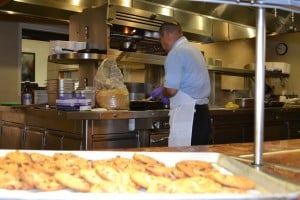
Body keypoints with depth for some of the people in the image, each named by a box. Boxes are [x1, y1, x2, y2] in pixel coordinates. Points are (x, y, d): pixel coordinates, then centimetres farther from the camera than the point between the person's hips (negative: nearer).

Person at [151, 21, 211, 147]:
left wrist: (163, 93, 5)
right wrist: (164, 90, 29)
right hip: (202, 113, 9)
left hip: (186, 115, -9)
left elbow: (171, 90, -16)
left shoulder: (176, 53, -11)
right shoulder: (194, 50, 19)